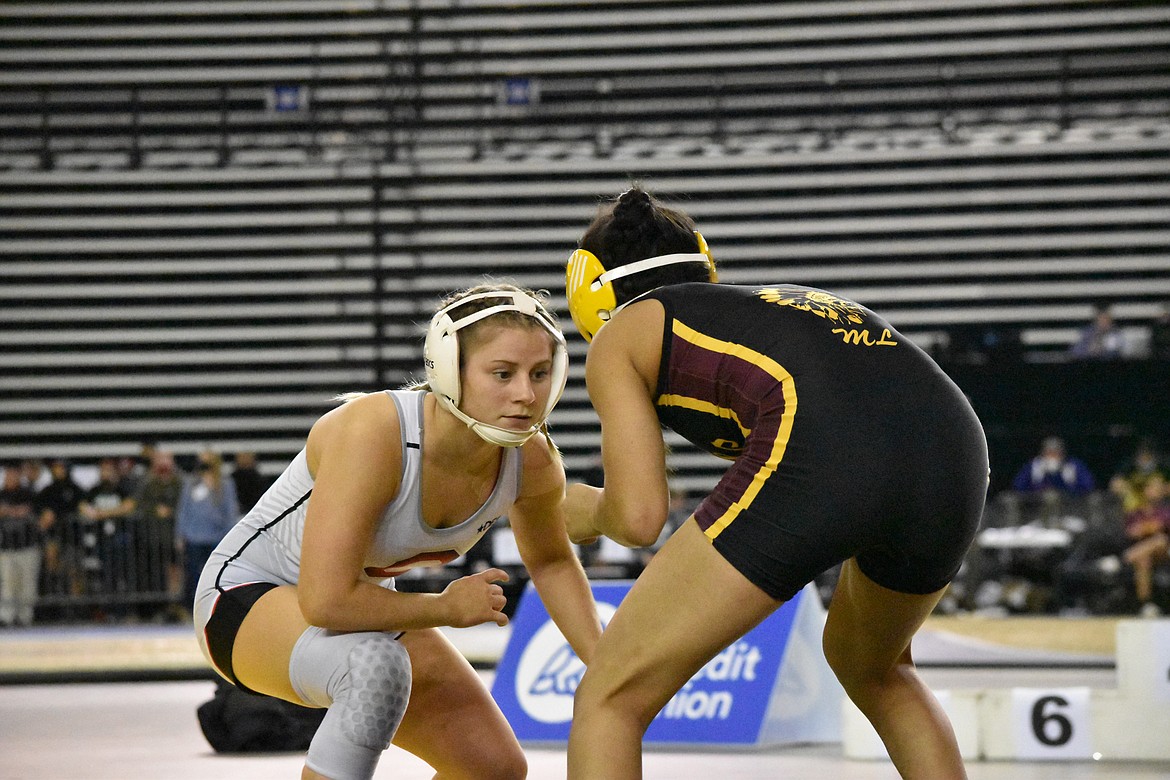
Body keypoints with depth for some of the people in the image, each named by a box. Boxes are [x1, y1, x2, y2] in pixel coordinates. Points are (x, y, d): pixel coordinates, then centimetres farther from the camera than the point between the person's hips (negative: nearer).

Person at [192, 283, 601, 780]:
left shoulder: (531, 460, -16)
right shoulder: (373, 433, -36)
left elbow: (550, 561, 7)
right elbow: (326, 602, -38)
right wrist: (446, 608, -24)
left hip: (364, 601, 8)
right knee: (378, 663, -39)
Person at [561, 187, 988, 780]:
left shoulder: (621, 335, 24)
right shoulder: (783, 301, 39)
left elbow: (639, 518, 12)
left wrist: (589, 512, 35)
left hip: (819, 454, -6)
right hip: (954, 447, 6)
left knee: (609, 698, 7)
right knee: (873, 670, 37)